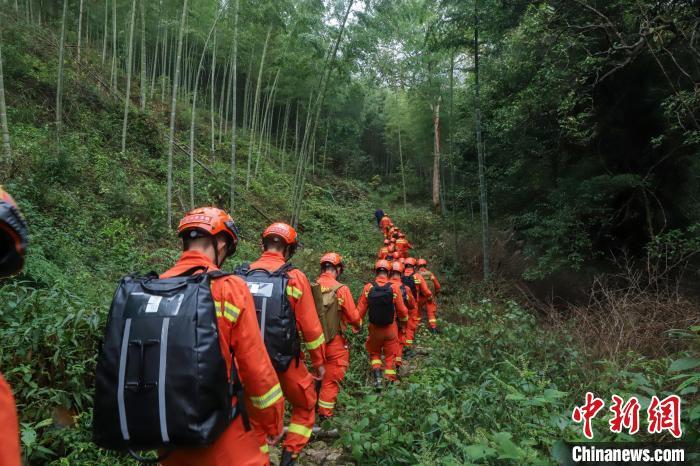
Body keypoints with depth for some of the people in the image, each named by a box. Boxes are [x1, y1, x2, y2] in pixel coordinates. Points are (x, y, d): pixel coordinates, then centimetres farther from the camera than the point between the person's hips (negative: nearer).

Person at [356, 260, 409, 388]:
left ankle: (377, 376, 5)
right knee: (390, 356, 14)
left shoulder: (368, 288, -11)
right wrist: (404, 319, 14)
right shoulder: (394, 287, -13)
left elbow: (360, 310, -7)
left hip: (374, 329, 1)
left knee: (374, 353, 21)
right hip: (390, 328, -1)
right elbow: (402, 310, -7)